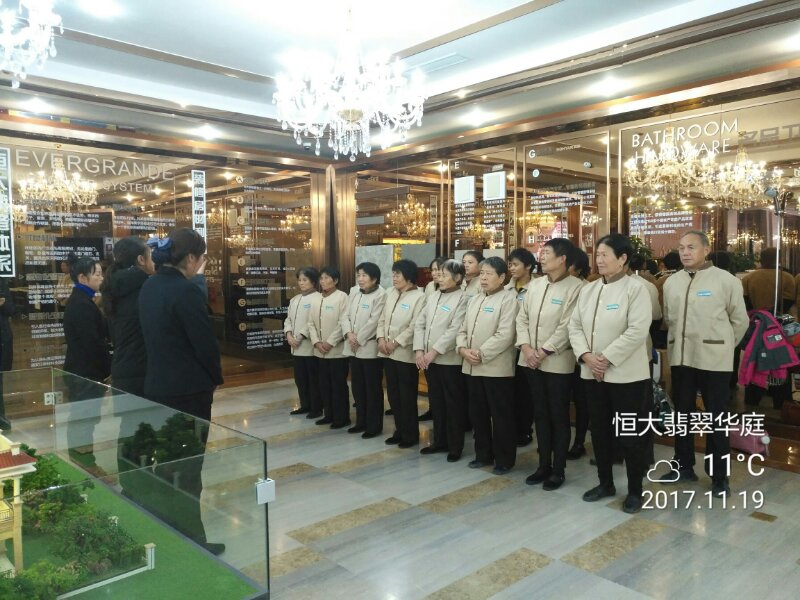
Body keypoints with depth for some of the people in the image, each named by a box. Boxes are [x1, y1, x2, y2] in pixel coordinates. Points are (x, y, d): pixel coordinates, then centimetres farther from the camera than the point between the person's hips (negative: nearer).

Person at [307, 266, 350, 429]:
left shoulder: (342, 297, -8)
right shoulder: (316, 300, 10)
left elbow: (343, 323, -14)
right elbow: (311, 323, 11)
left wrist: (330, 342, -15)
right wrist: (316, 342, -4)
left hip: (337, 350, -6)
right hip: (320, 351, 6)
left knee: (339, 385, 0)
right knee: (324, 384, 13)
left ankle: (342, 418, 10)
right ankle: (329, 415, 25)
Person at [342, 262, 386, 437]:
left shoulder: (380, 294, -10)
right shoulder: (354, 291, 11)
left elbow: (374, 321, -16)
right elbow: (345, 315, 8)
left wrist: (359, 339, -13)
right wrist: (349, 334, -9)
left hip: (370, 347, -7)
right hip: (353, 348, 7)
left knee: (373, 388, 2)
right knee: (357, 387, 14)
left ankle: (374, 425, 12)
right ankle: (361, 422, 27)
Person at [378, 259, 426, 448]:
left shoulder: (419, 297, -10)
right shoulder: (391, 293, 12)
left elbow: (415, 326, -17)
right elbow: (382, 318, 13)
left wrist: (396, 342, -16)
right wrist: (381, 338, -2)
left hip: (405, 354, -7)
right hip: (388, 353, 7)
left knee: (407, 396, 2)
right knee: (393, 394, 13)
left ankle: (410, 435, 15)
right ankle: (400, 431, 26)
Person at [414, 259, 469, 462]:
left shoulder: (462, 299, -8)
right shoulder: (433, 296, 12)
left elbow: (455, 330, -17)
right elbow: (420, 323, 9)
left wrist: (434, 351, -18)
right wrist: (419, 350, -3)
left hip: (450, 360, -6)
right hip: (429, 359, 6)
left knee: (453, 404, 4)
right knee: (436, 402, 15)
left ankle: (455, 446, 15)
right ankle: (439, 441, 27)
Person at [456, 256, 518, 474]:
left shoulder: (508, 299, -8)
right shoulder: (474, 300, 16)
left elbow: (505, 335, -17)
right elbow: (463, 329, 16)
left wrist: (481, 354, -16)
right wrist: (463, 349, -4)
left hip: (497, 368, -7)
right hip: (472, 367, 7)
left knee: (501, 416, 3)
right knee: (477, 414, 15)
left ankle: (504, 459, 16)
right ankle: (483, 454, 29)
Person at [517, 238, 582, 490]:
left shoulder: (575, 287, -10)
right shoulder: (535, 284, 10)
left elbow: (567, 326, -16)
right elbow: (522, 318, 8)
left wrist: (543, 352, -16)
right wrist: (526, 347, -6)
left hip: (557, 362, -6)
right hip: (531, 361, 6)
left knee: (559, 417, 6)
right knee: (540, 415, 13)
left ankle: (558, 470, 18)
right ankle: (544, 465, 25)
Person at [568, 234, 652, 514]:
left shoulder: (635, 288, -9)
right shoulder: (588, 289, 9)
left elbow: (637, 330, -18)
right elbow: (575, 325, 6)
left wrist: (607, 358, -18)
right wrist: (586, 356, -9)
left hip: (626, 374, -6)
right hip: (592, 373, 6)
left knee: (630, 434, 4)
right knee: (600, 430, 15)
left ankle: (635, 490, 19)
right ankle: (605, 483, 31)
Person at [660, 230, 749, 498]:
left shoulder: (727, 280, -7)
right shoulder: (671, 282, 6)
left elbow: (740, 320, 1)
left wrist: (723, 346, 8)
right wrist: (679, 342, 14)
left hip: (714, 360, -4)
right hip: (680, 358, 4)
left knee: (716, 418, 5)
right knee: (682, 413, 13)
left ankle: (719, 475, 19)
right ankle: (683, 466, 28)